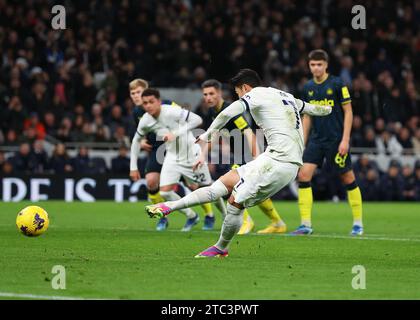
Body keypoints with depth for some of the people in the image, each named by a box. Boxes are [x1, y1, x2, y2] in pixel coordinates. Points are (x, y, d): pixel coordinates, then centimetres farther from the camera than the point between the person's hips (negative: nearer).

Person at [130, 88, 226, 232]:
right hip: (172, 157, 5)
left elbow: (197, 119, -34)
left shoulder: (172, 112, -27)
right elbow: (136, 141, 8)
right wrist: (133, 167, 6)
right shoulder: (145, 121, -9)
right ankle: (191, 216, 10)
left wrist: (176, 133, -40)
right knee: (165, 191, -11)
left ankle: (226, 214, 33)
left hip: (192, 155, -5)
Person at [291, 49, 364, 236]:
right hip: (316, 140, 4)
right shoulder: (308, 88, 7)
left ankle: (358, 223, 17)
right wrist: (302, 142, 12)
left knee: (348, 178, 3)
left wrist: (345, 140, -12)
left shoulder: (337, 84, -7)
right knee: (303, 175, -10)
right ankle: (306, 225, -7)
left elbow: (348, 112, -6)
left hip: (336, 140, -4)